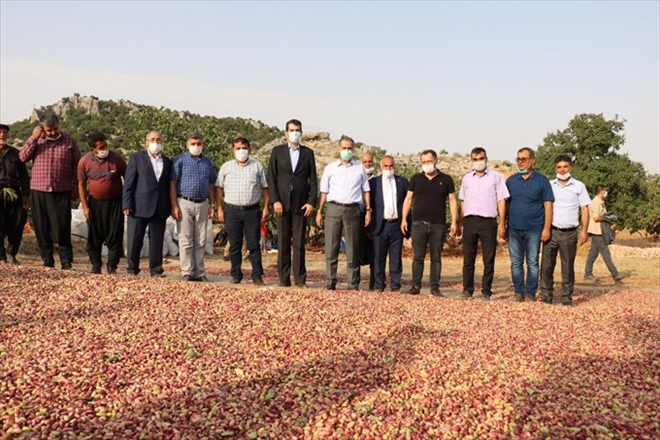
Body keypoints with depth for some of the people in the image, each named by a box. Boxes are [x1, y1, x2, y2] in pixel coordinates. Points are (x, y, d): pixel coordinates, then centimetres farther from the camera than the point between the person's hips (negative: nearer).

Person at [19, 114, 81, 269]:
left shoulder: (70, 141, 2)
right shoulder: (36, 140, 8)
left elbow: (76, 166, 3)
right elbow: (23, 157, -3)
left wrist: (75, 189, 1)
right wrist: (33, 138, -9)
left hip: (62, 192, -2)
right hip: (38, 191, 2)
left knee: (62, 227, -3)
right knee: (42, 227, 6)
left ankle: (66, 262, 4)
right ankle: (47, 261, 16)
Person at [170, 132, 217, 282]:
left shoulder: (207, 162, 13)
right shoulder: (180, 160, 1)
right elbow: (173, 183, -3)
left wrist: (212, 205, 8)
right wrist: (174, 206, -10)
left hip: (202, 204, 4)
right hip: (185, 203, -4)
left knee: (200, 241, 6)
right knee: (186, 241, -2)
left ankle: (199, 273, 12)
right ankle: (187, 272, 4)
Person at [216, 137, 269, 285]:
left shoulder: (257, 166, 7)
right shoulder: (226, 167, 8)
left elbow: (265, 188, 7)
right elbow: (219, 188, 8)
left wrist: (266, 207, -1)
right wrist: (220, 209, 1)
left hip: (252, 211, -1)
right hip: (232, 211, 1)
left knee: (253, 244, 0)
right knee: (234, 245, 6)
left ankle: (257, 275, 4)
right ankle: (236, 275, 15)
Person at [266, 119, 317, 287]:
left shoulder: (308, 153, 10)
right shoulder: (277, 151, 8)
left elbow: (313, 179, 6)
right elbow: (271, 178, 3)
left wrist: (311, 202, -4)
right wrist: (275, 200, -7)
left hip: (301, 204, 0)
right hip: (282, 203, 0)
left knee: (299, 243, 1)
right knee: (283, 242, 3)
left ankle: (300, 279, 6)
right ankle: (284, 278, 8)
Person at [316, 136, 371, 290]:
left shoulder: (360, 168, 12)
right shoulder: (330, 167, 9)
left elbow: (365, 190, 12)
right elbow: (324, 191, 8)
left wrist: (368, 210, 3)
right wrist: (319, 211, 1)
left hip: (352, 210, 0)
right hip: (334, 209, 0)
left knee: (353, 249, 3)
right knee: (331, 248, 0)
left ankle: (353, 284, 8)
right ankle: (330, 283, 6)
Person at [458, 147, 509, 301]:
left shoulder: (496, 177, 5)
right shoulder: (467, 178, 14)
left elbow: (501, 201, 2)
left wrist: (502, 224, -4)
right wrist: (461, 222, 9)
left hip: (488, 222, -2)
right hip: (470, 221, 3)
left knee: (489, 260, 2)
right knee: (468, 258, 4)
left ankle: (486, 292, 8)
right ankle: (467, 290, 11)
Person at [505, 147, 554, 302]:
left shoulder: (541, 180, 2)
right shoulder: (511, 180, 10)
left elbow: (548, 206, -1)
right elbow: (506, 204, 12)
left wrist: (547, 228, -8)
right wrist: (503, 226, 7)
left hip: (534, 229, -3)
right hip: (514, 228, 3)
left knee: (532, 263, 2)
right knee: (516, 263, 6)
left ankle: (530, 293, 8)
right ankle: (519, 292, 14)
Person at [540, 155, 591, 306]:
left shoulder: (579, 186, 5)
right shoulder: (549, 185, 8)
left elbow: (585, 209, 4)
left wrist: (584, 230, -5)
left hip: (569, 233, -1)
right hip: (551, 231, 1)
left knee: (568, 267, 5)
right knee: (547, 265, 0)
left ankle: (567, 299, 12)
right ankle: (546, 297, 7)